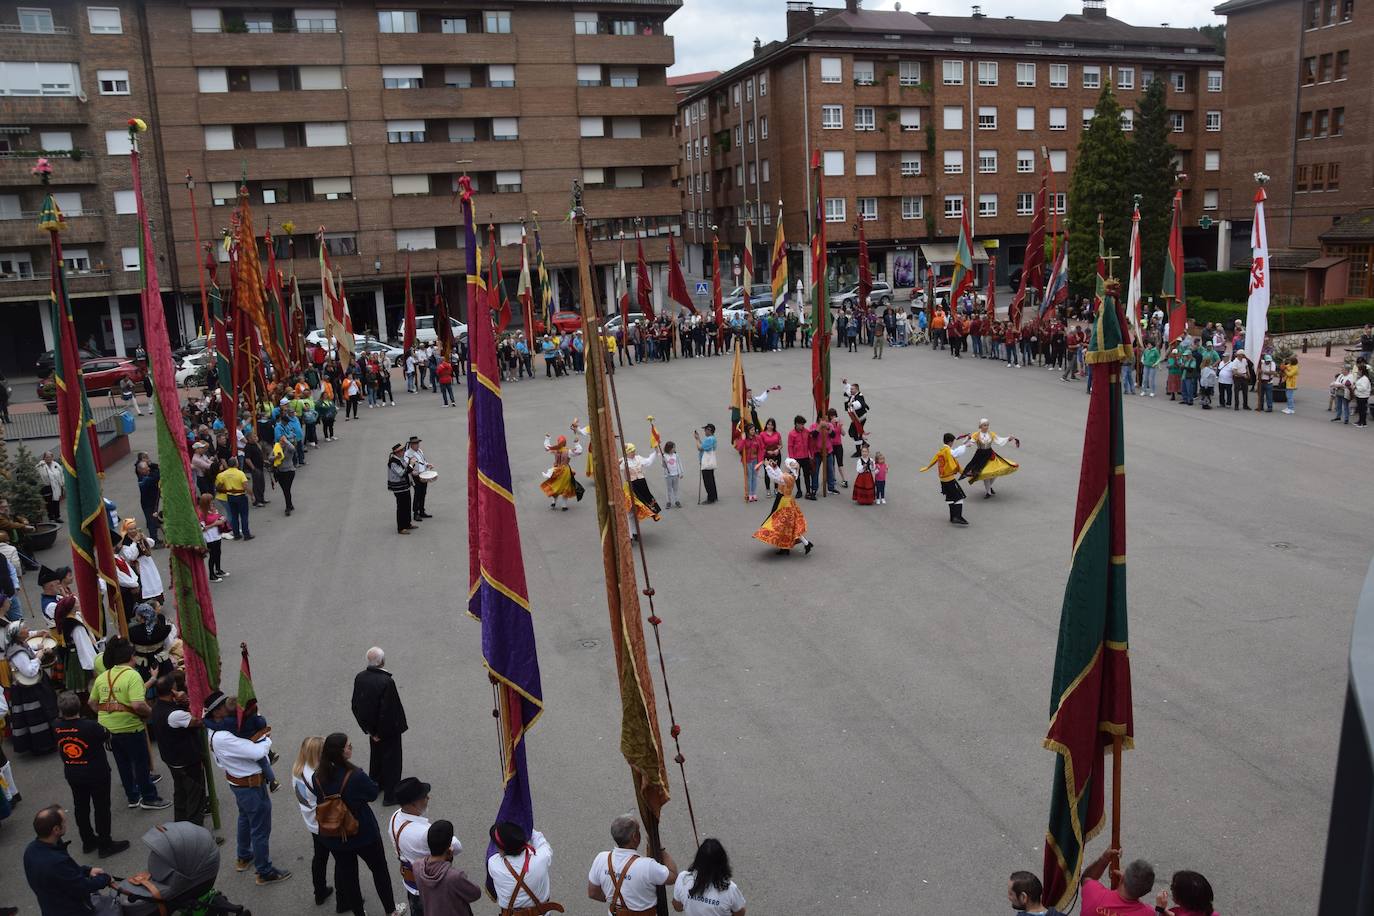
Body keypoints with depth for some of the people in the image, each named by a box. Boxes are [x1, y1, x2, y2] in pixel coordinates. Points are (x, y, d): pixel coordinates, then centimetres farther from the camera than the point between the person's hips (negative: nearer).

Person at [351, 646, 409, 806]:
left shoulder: (360, 678, -12)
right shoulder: (387, 682, -31)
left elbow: (355, 706, -2)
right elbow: (390, 710, -27)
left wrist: (368, 728, 7)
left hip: (372, 727, 6)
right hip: (388, 729, -6)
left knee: (375, 755, 27)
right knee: (391, 761, 12)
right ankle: (390, 795, 23)